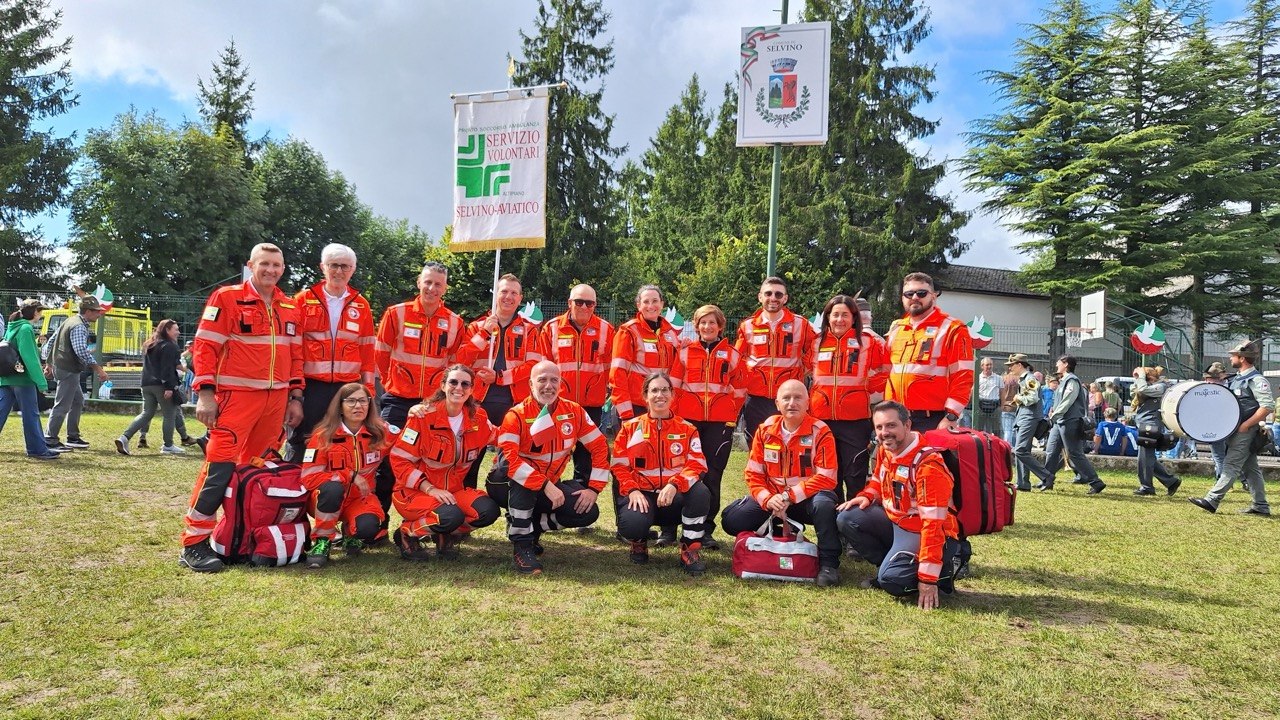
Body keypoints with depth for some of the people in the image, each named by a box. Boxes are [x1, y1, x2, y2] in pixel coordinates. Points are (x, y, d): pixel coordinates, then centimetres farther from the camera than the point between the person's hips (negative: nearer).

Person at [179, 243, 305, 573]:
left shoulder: (290, 308, 14)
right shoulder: (226, 298, -3)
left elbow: (295, 355, 17)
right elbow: (205, 346, -6)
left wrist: (295, 397, 12)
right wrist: (205, 393, -12)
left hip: (277, 399, 6)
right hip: (236, 395, -6)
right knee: (220, 466, -11)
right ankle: (194, 542, -5)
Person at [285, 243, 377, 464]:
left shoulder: (361, 305, 9)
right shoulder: (304, 300, 3)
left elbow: (367, 350, 10)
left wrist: (368, 388, 7)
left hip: (348, 386, 2)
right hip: (310, 385, -2)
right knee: (300, 441, 5)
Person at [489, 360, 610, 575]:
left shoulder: (574, 412, -6)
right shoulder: (516, 416, -19)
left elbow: (600, 447, -2)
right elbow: (510, 460, -31)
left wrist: (594, 488, -10)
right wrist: (546, 486, -37)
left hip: (550, 486, 5)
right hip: (507, 486, -4)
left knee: (588, 512, -14)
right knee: (522, 476, -38)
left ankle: (533, 525, 8)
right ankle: (521, 545, -25)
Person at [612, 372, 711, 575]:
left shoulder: (687, 429, 7)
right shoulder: (630, 428, 8)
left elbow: (696, 465, -6)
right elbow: (618, 466, 3)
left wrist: (674, 484, -26)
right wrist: (632, 490, -17)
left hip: (675, 497, 1)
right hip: (641, 495, 0)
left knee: (701, 492, -34)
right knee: (632, 523, -35)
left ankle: (690, 550, -12)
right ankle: (639, 542, 8)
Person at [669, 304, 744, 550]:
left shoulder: (732, 354, 8)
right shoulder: (685, 351, 8)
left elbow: (739, 391, 10)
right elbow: (674, 386, 7)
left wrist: (731, 417, 4)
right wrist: (677, 414, 0)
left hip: (719, 422, 0)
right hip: (688, 420, 0)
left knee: (712, 476, -1)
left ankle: (705, 530, 6)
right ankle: (670, 526, 10)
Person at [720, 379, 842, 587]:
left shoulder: (820, 432, -12)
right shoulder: (765, 430, -1)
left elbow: (826, 478, -18)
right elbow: (753, 474, 1)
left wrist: (788, 496, -24)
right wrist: (767, 499, -19)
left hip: (806, 499, -4)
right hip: (771, 498, 4)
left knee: (823, 503, -38)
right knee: (731, 520, -14)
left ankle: (829, 564, -18)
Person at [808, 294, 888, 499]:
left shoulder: (869, 342, 0)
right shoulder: (817, 343, 8)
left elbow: (880, 376, 7)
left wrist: (870, 399, 4)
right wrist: (810, 403, 16)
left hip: (855, 420, -3)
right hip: (821, 419, 3)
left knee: (855, 477, -1)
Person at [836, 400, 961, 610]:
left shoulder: (928, 465, -28)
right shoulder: (884, 451, -1)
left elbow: (933, 524, -29)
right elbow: (878, 481, 22)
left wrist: (928, 578, -29)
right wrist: (866, 496, -5)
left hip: (921, 532, -8)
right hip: (894, 520, 8)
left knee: (892, 580, -27)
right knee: (847, 519, -5)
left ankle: (942, 573, 1)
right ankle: (890, 564, 5)